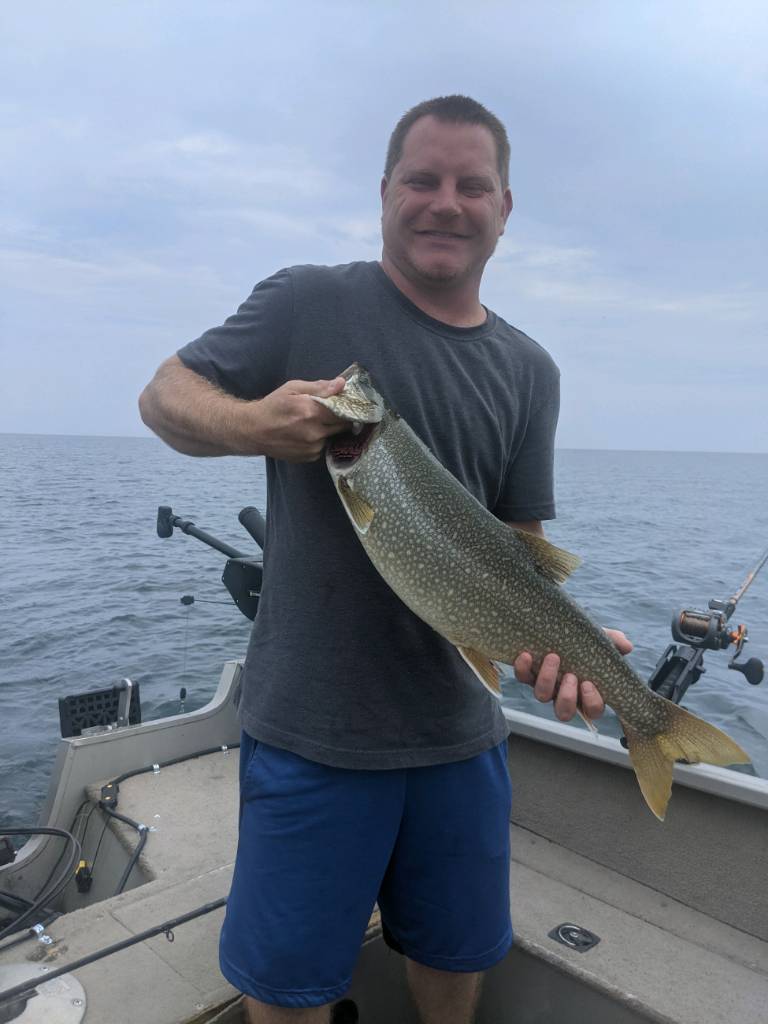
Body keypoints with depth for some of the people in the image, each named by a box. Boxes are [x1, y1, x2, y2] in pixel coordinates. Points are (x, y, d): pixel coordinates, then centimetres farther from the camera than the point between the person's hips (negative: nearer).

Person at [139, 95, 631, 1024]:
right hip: (311, 728, -3)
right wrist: (248, 424, -25)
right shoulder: (307, 303, -5)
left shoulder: (528, 372, 5)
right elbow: (163, 395, -2)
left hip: (461, 728, 4)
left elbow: (520, 542, 5)